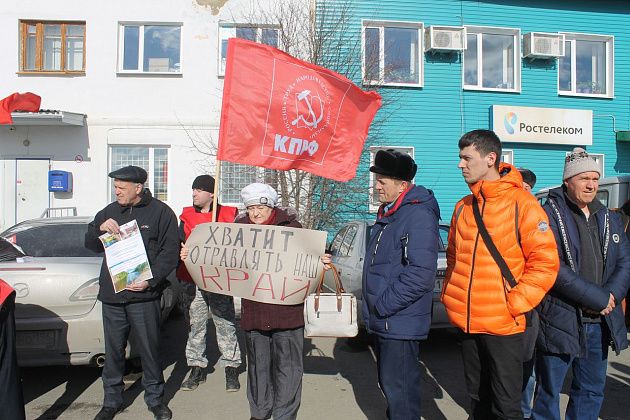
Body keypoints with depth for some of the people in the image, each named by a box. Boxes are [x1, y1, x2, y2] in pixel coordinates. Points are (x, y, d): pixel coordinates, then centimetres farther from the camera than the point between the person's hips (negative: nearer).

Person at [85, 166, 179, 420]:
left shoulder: (160, 212, -2)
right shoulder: (110, 211, 13)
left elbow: (170, 252, -6)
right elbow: (90, 244, 15)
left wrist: (151, 280, -18)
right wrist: (100, 228, -6)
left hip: (144, 295, -4)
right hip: (111, 294, 4)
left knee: (149, 349, 4)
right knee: (113, 350, 13)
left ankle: (154, 398, 22)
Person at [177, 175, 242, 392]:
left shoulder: (228, 215, 1)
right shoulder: (187, 216, 11)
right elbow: (179, 244, 12)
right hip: (194, 279, 3)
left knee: (225, 324, 3)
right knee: (195, 324, 11)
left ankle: (231, 367, 16)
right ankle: (197, 368, 24)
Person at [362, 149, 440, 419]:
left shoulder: (419, 215, -18)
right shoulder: (387, 213, 13)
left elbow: (421, 275, -26)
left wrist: (384, 305, -19)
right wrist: (373, 307, 16)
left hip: (401, 324, -10)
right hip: (382, 321, 10)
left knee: (400, 391, -1)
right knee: (388, 385, 22)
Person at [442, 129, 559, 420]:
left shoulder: (521, 203, -10)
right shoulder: (463, 207, 8)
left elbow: (545, 262, -12)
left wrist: (514, 304, -15)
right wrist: (450, 295, 10)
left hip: (503, 324, -5)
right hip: (466, 322, 6)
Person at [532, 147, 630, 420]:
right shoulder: (550, 215, -10)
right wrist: (598, 298, -17)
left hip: (600, 322, 7)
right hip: (559, 320, -6)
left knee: (592, 391, 19)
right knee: (549, 392, 6)